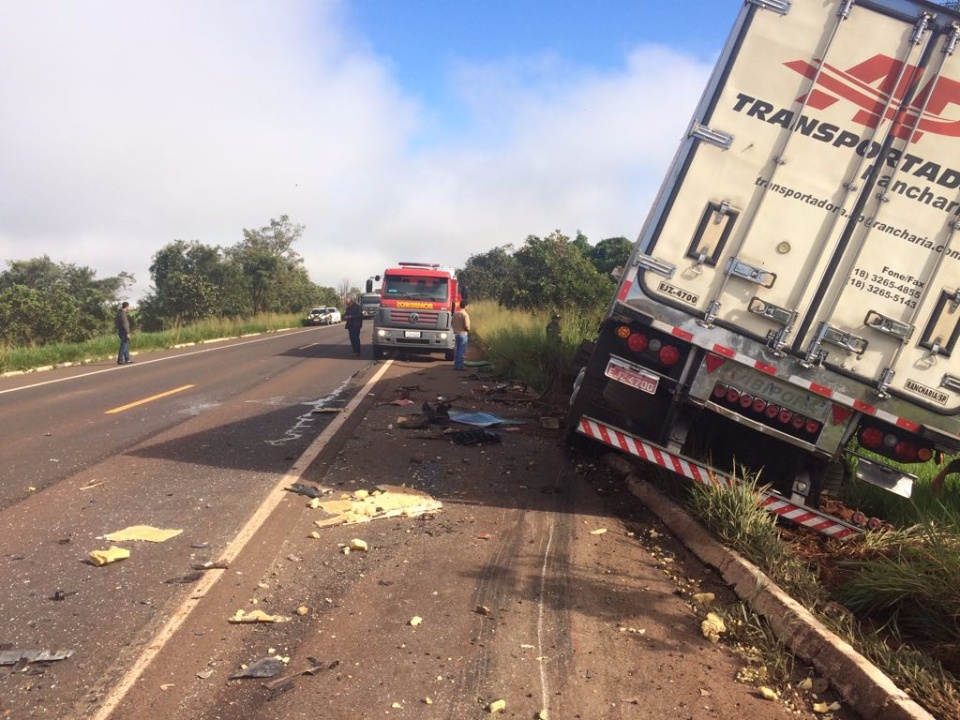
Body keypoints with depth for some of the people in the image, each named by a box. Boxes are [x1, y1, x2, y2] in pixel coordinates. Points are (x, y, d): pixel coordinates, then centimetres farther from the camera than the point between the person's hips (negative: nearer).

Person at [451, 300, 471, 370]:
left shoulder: (455, 313, 9)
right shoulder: (465, 314, -15)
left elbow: (452, 323, 14)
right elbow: (466, 325, -19)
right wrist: (468, 330, 0)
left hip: (456, 334, 8)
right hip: (463, 334, -8)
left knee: (457, 350, 14)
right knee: (461, 351, -3)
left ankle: (456, 365, 17)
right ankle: (459, 366, -2)